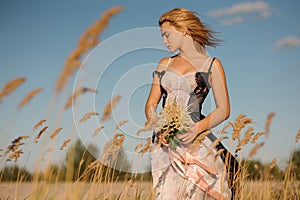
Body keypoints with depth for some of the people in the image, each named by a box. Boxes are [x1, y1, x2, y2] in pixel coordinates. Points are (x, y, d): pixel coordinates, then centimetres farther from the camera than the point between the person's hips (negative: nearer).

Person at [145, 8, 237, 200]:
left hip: (195, 142, -3)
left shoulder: (212, 65, 6)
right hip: (165, 144, 4)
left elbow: (224, 110, 0)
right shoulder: (165, 64, 18)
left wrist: (197, 128, -17)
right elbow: (151, 104, 13)